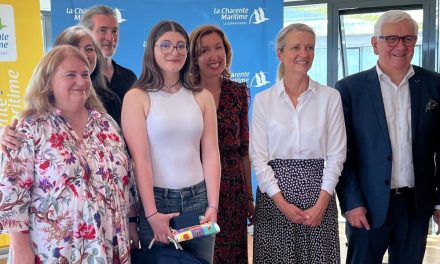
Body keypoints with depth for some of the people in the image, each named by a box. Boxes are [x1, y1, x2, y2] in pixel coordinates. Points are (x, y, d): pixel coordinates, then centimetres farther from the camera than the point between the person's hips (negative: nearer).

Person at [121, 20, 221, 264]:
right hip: (156, 199, -3)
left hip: (198, 198, 3)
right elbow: (139, 159, -10)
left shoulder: (202, 97, 4)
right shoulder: (136, 97, -5)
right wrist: (151, 213, -14)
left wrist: (213, 205, -3)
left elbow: (211, 155, 3)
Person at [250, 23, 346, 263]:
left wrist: (321, 204, -9)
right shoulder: (263, 100, 1)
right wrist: (282, 203, -9)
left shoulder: (330, 97, 1)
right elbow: (258, 156, -2)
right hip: (274, 195, 0)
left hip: (318, 191, 0)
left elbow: (336, 154, -1)